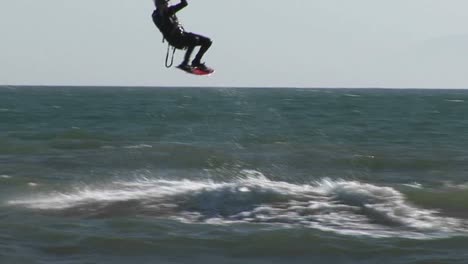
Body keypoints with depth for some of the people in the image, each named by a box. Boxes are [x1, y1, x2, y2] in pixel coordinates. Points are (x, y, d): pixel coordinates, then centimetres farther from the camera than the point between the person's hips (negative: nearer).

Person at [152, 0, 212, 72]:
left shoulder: (169, 10, 9)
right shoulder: (156, 16, -8)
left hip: (182, 33, 8)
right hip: (175, 39, -8)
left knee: (207, 41, 2)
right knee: (194, 40, -34)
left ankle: (196, 62, 16)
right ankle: (184, 64, -25)